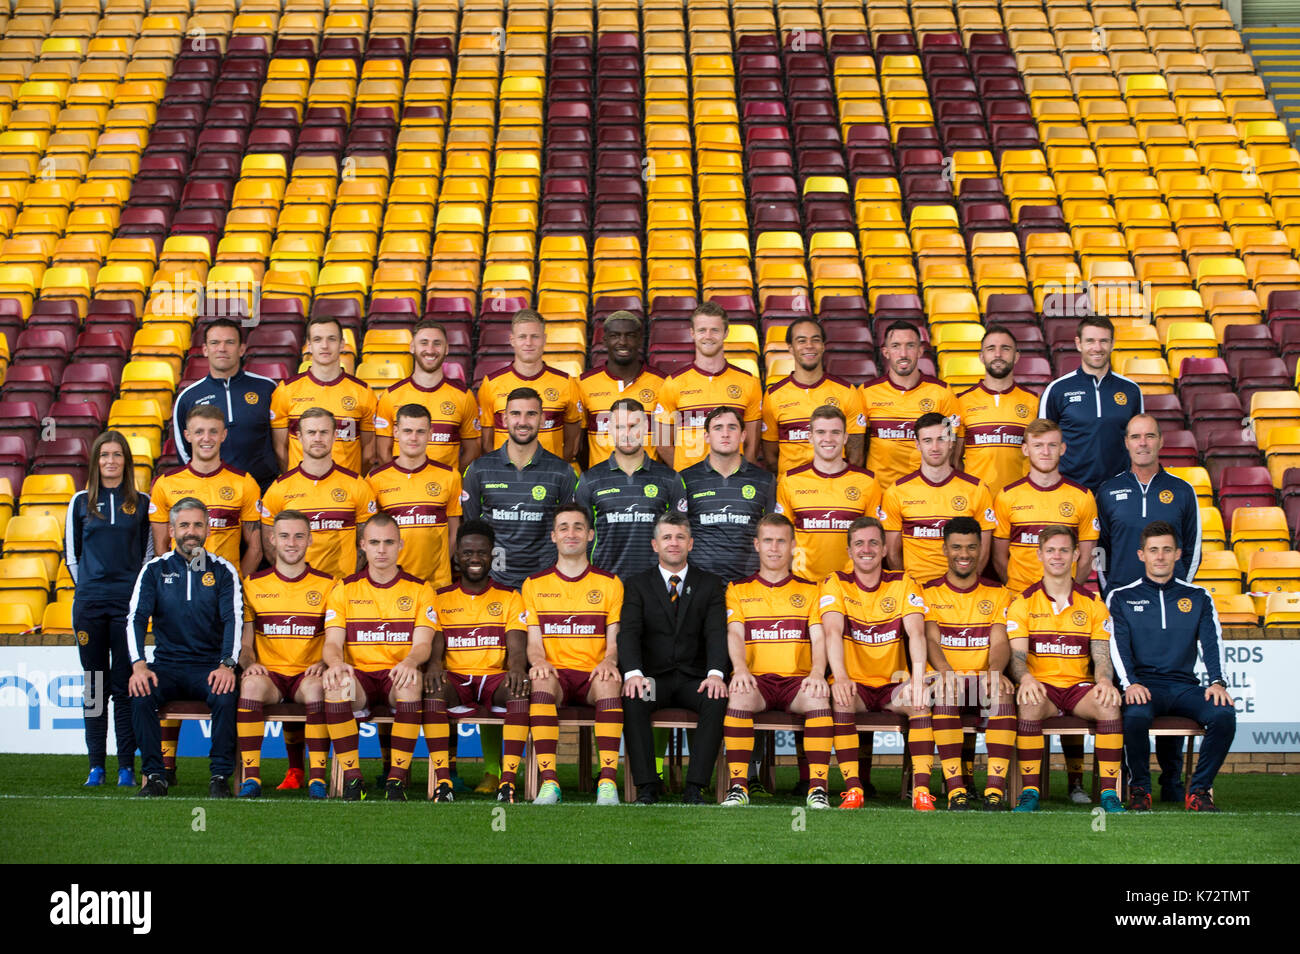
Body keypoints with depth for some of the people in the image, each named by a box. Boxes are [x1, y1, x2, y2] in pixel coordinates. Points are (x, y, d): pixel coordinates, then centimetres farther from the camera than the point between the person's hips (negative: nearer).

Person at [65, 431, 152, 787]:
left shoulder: (141, 503, 6)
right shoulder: (81, 501, 8)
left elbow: (149, 553, 10)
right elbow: (71, 553, 14)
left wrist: (136, 591, 3)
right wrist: (87, 589, 9)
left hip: (128, 604, -1)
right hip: (89, 604, 1)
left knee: (125, 686, -1)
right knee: (95, 686, 4)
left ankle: (126, 766, 3)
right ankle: (96, 765, 9)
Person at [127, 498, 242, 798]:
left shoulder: (223, 571, 8)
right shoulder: (155, 570, 10)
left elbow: (233, 620, -3)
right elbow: (136, 618, 0)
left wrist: (226, 665, -21)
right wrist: (139, 665, -17)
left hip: (210, 666, -1)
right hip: (166, 664, 1)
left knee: (225, 695, -33)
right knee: (140, 693, -29)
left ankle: (221, 776, -21)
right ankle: (154, 776, -19)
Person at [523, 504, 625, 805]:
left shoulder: (610, 584, 13)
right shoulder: (534, 585, 15)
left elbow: (615, 640, 8)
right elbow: (534, 642, 9)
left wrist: (609, 660, -16)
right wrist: (538, 661, -15)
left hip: (594, 674, 0)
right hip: (555, 673, 0)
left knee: (609, 682, -37)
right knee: (541, 679, -37)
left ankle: (608, 781, -39)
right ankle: (548, 781, -40)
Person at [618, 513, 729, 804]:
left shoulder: (711, 585, 11)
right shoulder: (637, 584, 10)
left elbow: (717, 633, -3)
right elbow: (629, 632, -5)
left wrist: (715, 673, -23)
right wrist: (633, 672, -25)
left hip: (695, 678, 0)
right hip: (654, 676, 0)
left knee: (718, 700, -31)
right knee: (632, 700, -32)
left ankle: (694, 788, -28)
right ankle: (646, 787, -26)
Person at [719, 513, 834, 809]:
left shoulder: (810, 590, 17)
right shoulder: (738, 590, 16)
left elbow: (819, 638, 4)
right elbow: (734, 634, 2)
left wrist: (817, 673, -17)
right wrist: (740, 669, -20)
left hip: (798, 679, 0)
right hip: (756, 679, 0)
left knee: (818, 697, -34)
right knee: (738, 695, -35)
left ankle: (818, 787, -30)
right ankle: (738, 786, -30)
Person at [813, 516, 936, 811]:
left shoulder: (903, 583, 2)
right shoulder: (835, 583, 0)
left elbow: (916, 632, -12)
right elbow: (833, 631, -17)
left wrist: (918, 677, -31)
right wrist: (840, 677, -36)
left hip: (893, 684, 1)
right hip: (854, 685, -1)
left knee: (921, 697, -29)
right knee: (840, 698, -33)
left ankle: (922, 789, -28)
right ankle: (853, 788, -27)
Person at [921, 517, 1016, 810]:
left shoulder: (998, 594, 14)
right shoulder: (929, 593, 10)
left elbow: (999, 642, 2)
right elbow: (931, 640, -4)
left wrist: (994, 672, -22)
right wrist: (945, 671, -26)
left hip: (984, 679, 1)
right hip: (947, 679, -1)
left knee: (1004, 694, -33)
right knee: (945, 696, -36)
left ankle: (995, 787, -36)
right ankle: (955, 788, -36)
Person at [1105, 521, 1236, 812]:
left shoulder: (1198, 598, 18)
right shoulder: (1121, 598, 12)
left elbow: (1212, 642, 6)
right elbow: (1118, 645, -1)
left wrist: (1217, 681, -13)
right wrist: (1130, 683, -19)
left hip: (1185, 686, 2)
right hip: (1144, 684, -2)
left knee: (1224, 714, -28)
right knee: (1135, 717, -36)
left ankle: (1200, 790, -12)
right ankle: (1139, 789, -12)